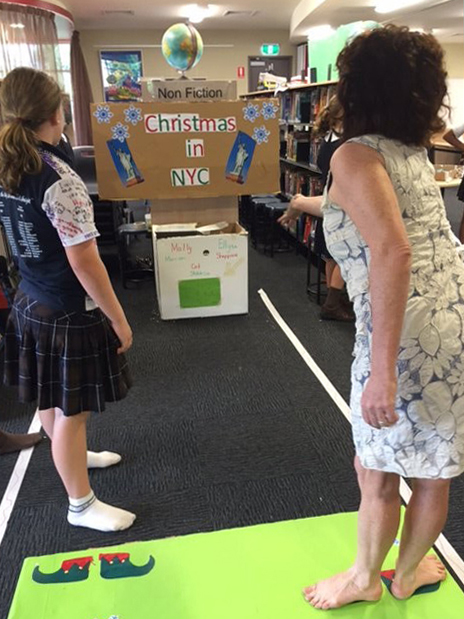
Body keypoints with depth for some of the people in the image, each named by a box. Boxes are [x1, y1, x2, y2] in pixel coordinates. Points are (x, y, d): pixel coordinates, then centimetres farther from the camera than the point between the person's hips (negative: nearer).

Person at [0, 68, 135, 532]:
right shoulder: (59, 180, -24)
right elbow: (84, 264, -24)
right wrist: (118, 319, -15)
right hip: (69, 313, -8)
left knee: (52, 400, 25)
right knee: (71, 410, 7)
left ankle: (73, 456, 51)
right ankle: (81, 505, 26)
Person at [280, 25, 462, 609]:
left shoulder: (356, 154, -7)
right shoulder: (413, 152, 18)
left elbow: (393, 250, -24)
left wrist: (381, 369, -26)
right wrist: (311, 203, 54)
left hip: (411, 337, -8)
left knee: (377, 471, 16)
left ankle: (363, 579, 41)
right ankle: (407, 573, 47)